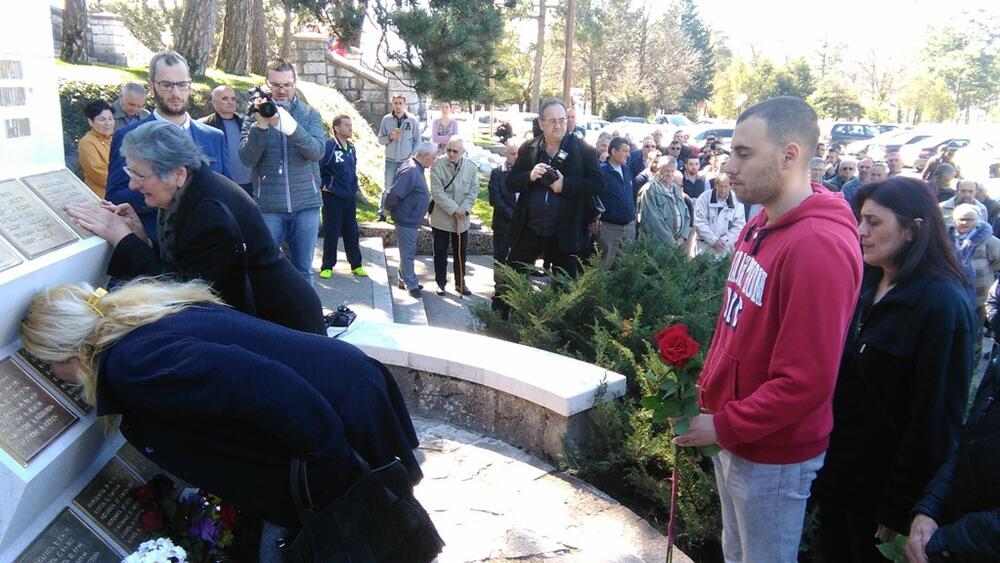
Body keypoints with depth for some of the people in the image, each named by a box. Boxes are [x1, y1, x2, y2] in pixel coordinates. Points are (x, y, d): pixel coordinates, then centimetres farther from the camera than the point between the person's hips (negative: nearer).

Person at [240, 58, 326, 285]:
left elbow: (318, 151, -11)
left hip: (305, 205, 1)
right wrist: (260, 126, -22)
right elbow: (247, 158, -7)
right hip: (268, 207, 0)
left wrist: (291, 127, -27)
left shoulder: (310, 114, 5)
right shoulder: (254, 117, 4)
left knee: (303, 271, 9)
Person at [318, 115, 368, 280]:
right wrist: (322, 186, -13)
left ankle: (356, 265, 20)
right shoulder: (328, 146, -15)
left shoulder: (351, 147, 9)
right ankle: (327, 266, 13)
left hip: (350, 197, 6)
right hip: (333, 197, -6)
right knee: (331, 233, 1)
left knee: (352, 232, 11)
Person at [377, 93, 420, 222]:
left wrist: (413, 156, -4)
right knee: (388, 188, 2)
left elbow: (417, 140, 5)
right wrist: (390, 137, -15)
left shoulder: (413, 120, -1)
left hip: (407, 161, 0)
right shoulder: (386, 119, 0)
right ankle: (382, 213, 11)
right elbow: (380, 139, 4)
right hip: (391, 161, 0)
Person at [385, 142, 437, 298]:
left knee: (408, 252, 20)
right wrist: (390, 208, -12)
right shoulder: (410, 171, -26)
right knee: (407, 254, 3)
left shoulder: (416, 168, 7)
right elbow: (394, 194, -28)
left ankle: (405, 280, 32)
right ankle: (411, 284, 14)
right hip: (406, 220, -10)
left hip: (412, 220, 10)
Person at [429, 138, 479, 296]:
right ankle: (440, 282, 21)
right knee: (440, 252, 8)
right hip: (441, 218, -2)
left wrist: (464, 209, -14)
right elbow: (437, 191, -16)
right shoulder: (438, 165, -12)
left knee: (461, 252, 12)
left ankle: (460, 283, 24)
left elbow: (474, 190, 0)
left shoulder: (471, 167, -3)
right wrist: (453, 209, -19)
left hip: (462, 219, 3)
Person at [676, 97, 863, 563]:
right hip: (734, 439, 8)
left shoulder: (819, 245, -25)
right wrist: (708, 390, 8)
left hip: (772, 457, -8)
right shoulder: (762, 224, 5)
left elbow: (806, 381, -27)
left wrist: (724, 425, -18)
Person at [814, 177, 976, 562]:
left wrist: (899, 507, -16)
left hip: (881, 486, -6)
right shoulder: (866, 283, 2)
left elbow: (935, 419, -20)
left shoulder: (942, 303, -20)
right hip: (837, 470, 7)